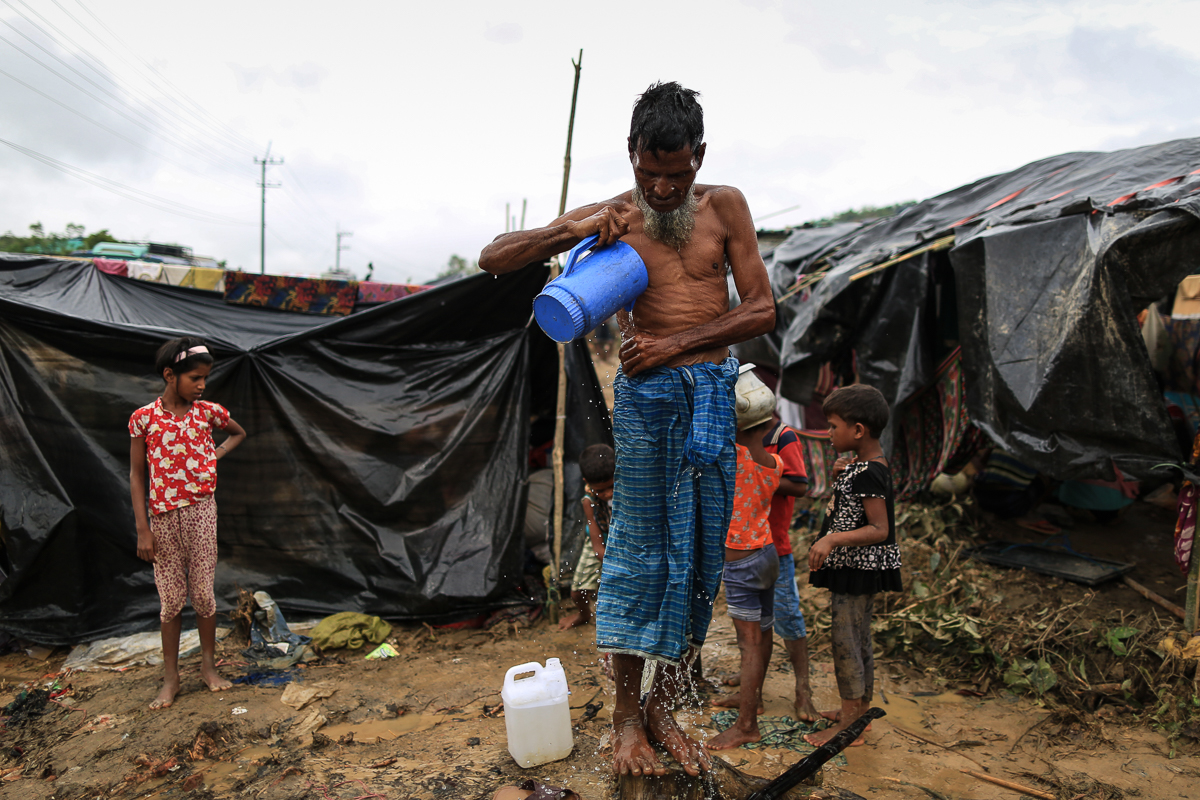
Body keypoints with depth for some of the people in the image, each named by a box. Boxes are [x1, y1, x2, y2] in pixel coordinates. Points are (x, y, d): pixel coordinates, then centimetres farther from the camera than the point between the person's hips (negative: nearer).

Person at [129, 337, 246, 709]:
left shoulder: (208, 411, -1)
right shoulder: (144, 418, -6)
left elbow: (239, 433, 21)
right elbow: (136, 475, -2)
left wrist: (216, 455, 3)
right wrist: (143, 530, -5)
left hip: (201, 512, 1)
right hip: (163, 517, -1)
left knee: (203, 594, 7)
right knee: (171, 599, 7)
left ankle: (208, 665, 25)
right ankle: (171, 678, 21)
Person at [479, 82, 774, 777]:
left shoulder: (724, 206, 7)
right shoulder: (610, 216, 4)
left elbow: (763, 310, 2)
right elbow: (493, 260, 2)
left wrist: (676, 343, -8)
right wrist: (570, 233, -14)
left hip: (715, 391, 2)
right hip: (646, 391, -2)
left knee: (700, 552, 5)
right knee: (639, 549, 1)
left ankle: (662, 703, 19)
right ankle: (626, 712, 14)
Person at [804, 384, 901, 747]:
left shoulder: (868, 474, -23)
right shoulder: (861, 463, 7)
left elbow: (880, 529, -26)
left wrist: (832, 540, -34)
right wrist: (839, 476, 4)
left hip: (858, 567, -10)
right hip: (854, 566, 10)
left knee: (845, 638, -2)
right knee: (858, 637, 19)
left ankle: (849, 723, 8)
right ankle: (859, 708, 32)